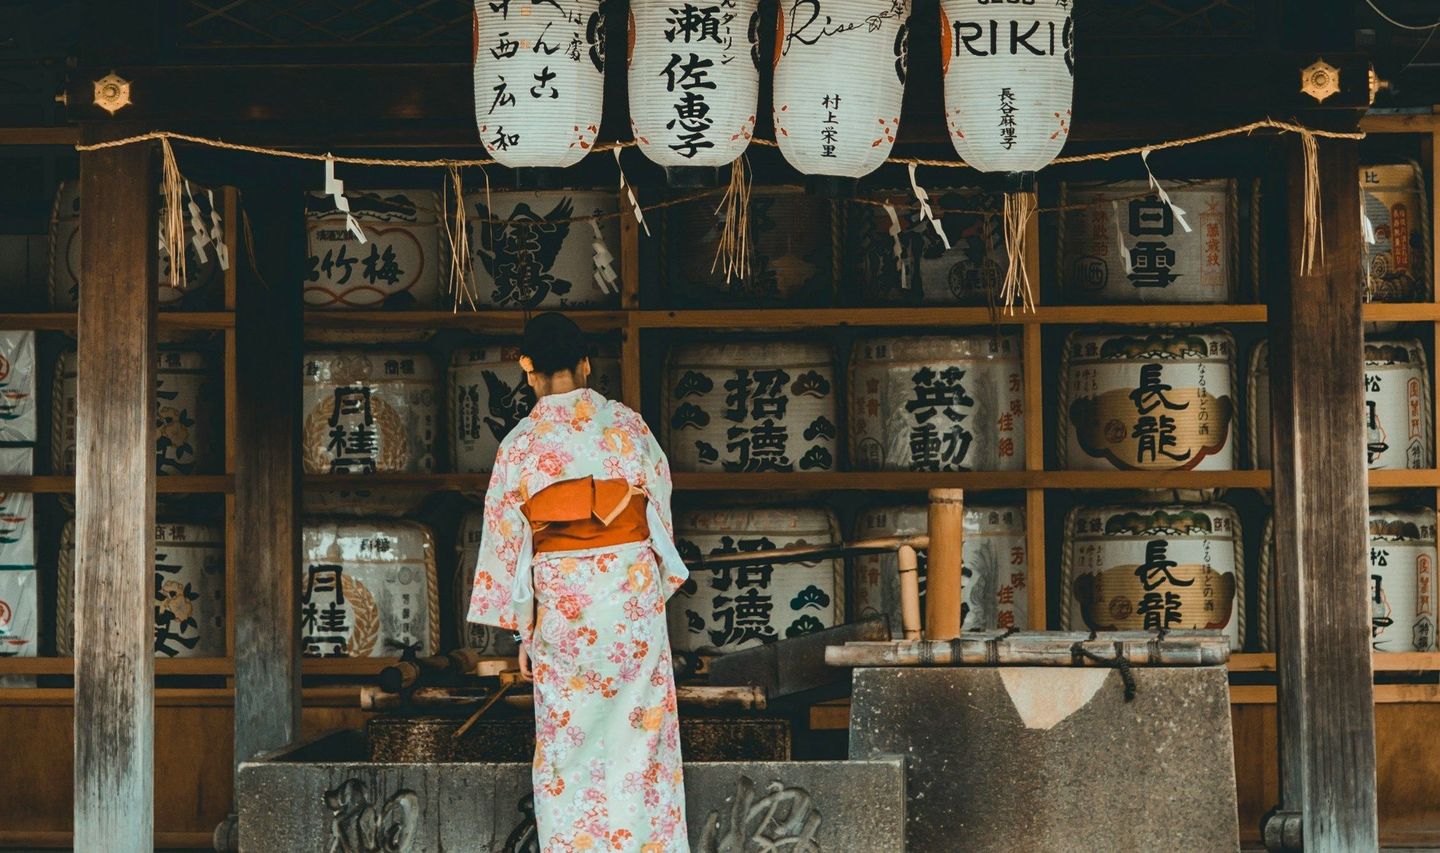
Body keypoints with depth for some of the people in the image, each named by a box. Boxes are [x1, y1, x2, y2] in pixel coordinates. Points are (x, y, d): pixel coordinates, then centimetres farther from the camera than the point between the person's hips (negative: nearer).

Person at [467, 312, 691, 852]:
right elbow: (661, 508, 5)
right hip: (632, 589, 1)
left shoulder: (520, 444, -2)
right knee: (637, 730, 6)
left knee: (567, 742, 6)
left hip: (560, 602, -1)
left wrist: (522, 630, 7)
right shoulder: (627, 425, 0)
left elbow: (507, 541, 0)